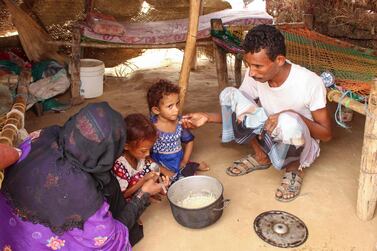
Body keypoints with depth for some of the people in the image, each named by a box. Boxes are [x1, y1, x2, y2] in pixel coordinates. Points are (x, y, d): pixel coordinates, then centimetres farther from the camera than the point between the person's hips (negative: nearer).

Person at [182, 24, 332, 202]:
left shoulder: (310, 82, -27)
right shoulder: (253, 76, -16)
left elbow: (326, 134, -18)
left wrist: (293, 115, -33)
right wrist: (208, 117, -19)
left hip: (301, 146, -4)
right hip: (270, 140, 4)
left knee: (288, 121, -41)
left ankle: (295, 166, -6)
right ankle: (261, 156, 2)